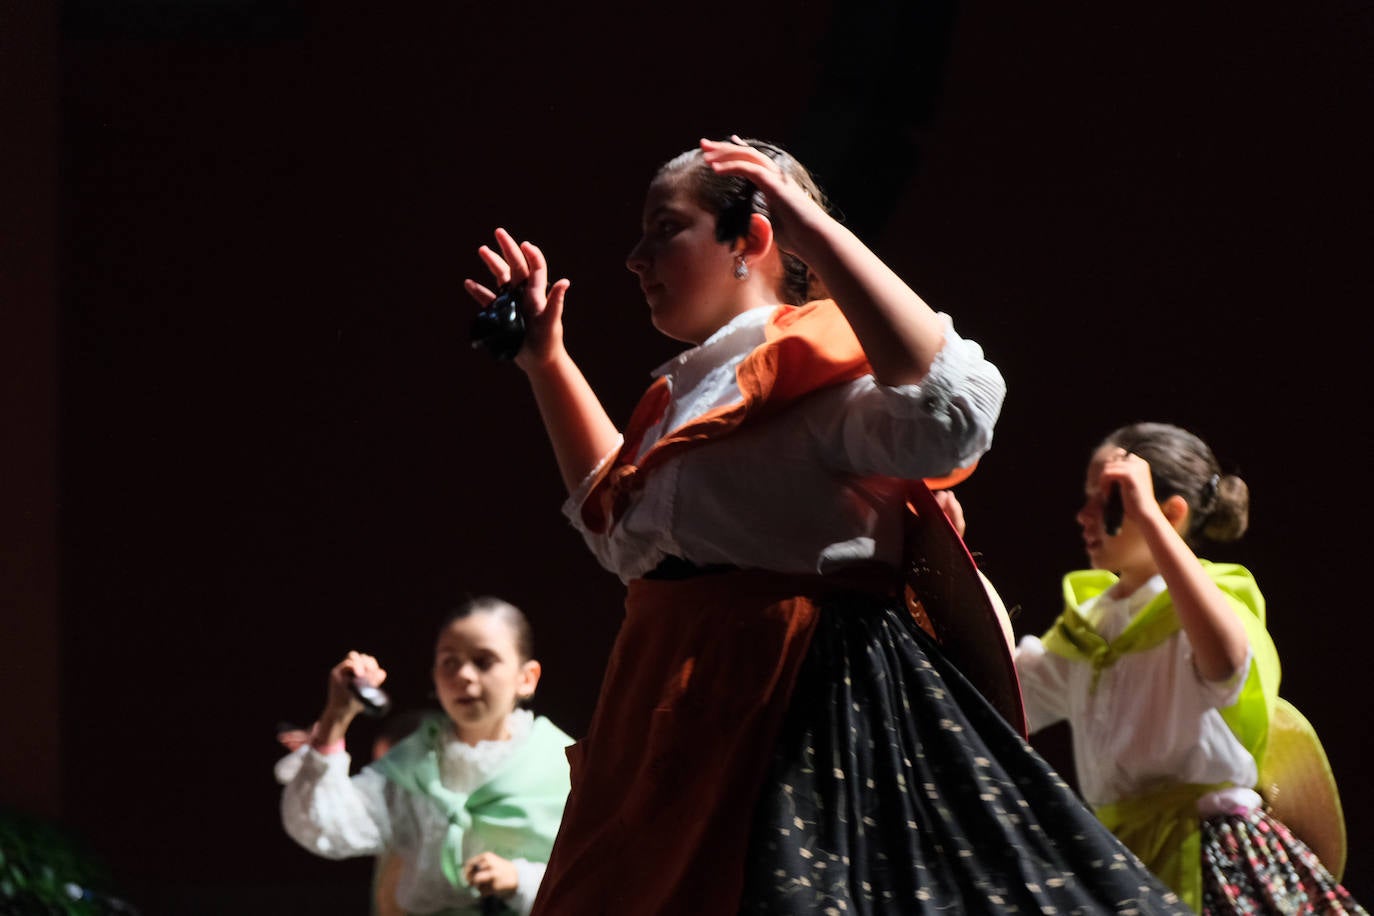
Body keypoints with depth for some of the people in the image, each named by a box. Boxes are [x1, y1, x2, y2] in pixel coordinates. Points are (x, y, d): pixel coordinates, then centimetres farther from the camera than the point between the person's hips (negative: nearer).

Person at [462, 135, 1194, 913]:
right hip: (684, 718, 9)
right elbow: (619, 528, 38)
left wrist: (814, 231, -28)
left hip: (794, 723, -9)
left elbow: (953, 413, -32)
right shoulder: (692, 395, 19)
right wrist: (547, 361, 33)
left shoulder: (814, 368, -10)